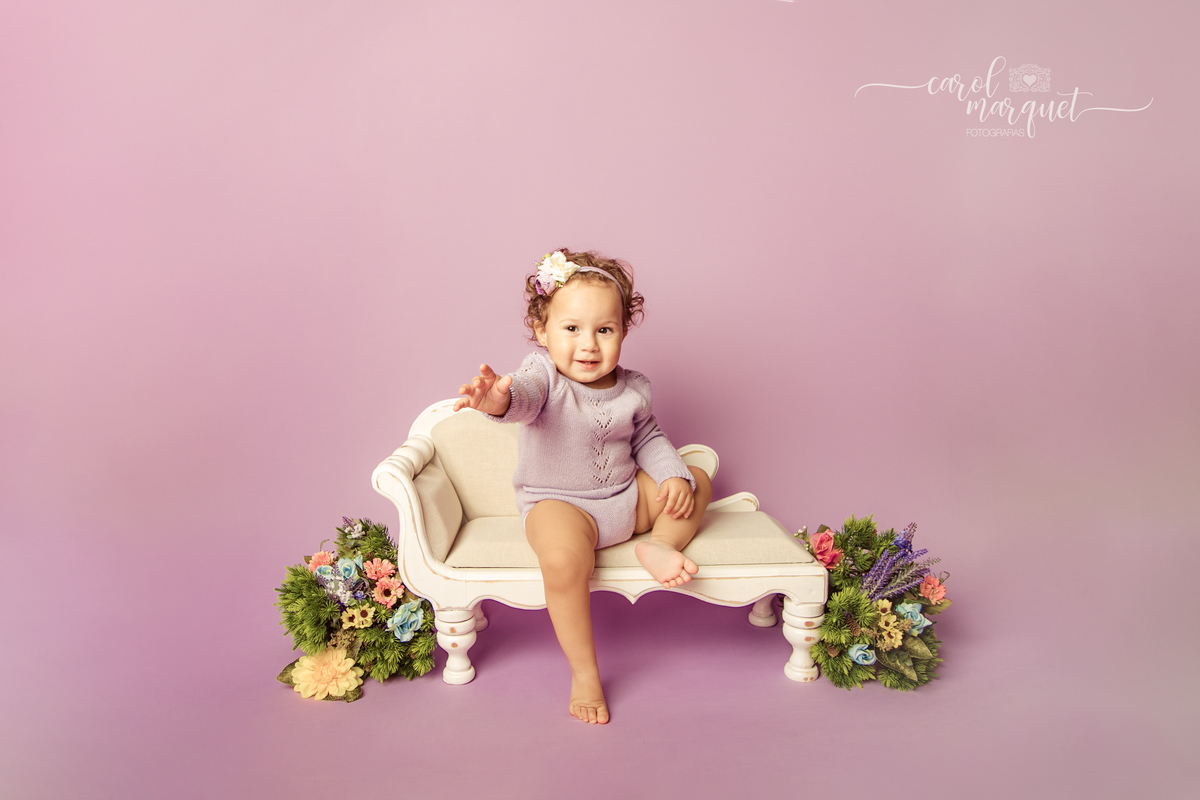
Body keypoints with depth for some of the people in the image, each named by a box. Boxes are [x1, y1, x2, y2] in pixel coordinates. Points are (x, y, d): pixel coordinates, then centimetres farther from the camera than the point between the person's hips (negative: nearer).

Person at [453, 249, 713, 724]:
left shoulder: (633, 388, 1)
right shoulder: (543, 373, -15)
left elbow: (648, 439, 15)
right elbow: (524, 396, -39)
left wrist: (675, 475, -3)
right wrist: (499, 399, -64)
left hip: (626, 496, 6)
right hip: (558, 503, -6)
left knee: (697, 483, 6)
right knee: (563, 557, -36)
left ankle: (660, 545, -10)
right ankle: (584, 672, -17)